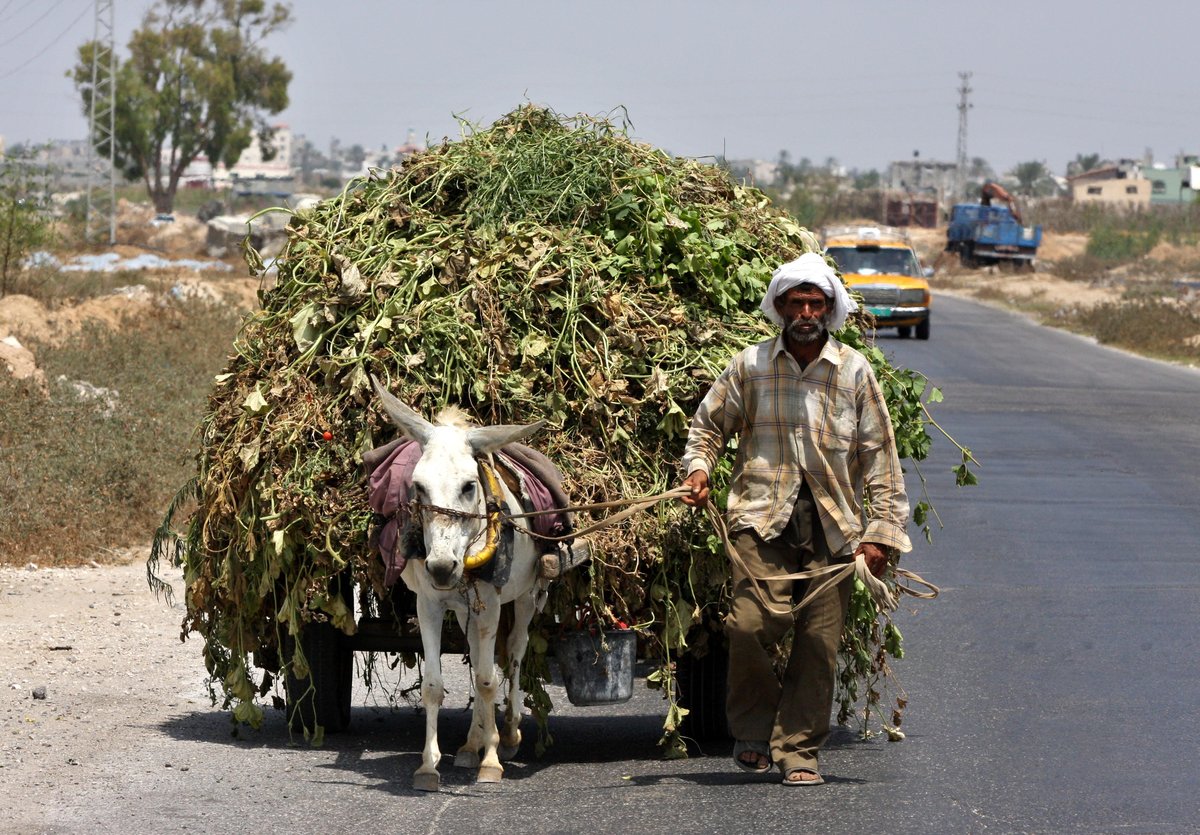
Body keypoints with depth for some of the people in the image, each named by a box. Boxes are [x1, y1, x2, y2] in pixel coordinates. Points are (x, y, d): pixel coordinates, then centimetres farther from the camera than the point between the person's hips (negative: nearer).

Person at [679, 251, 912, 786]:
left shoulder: (854, 372, 6)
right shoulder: (750, 366, 5)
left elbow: (880, 458, 7)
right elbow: (708, 424, 19)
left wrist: (882, 532, 1)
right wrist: (698, 469, 0)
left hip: (834, 527, 1)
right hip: (763, 520, -1)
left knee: (819, 641, 0)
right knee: (753, 622, -18)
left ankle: (798, 750, 13)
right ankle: (752, 730, 5)